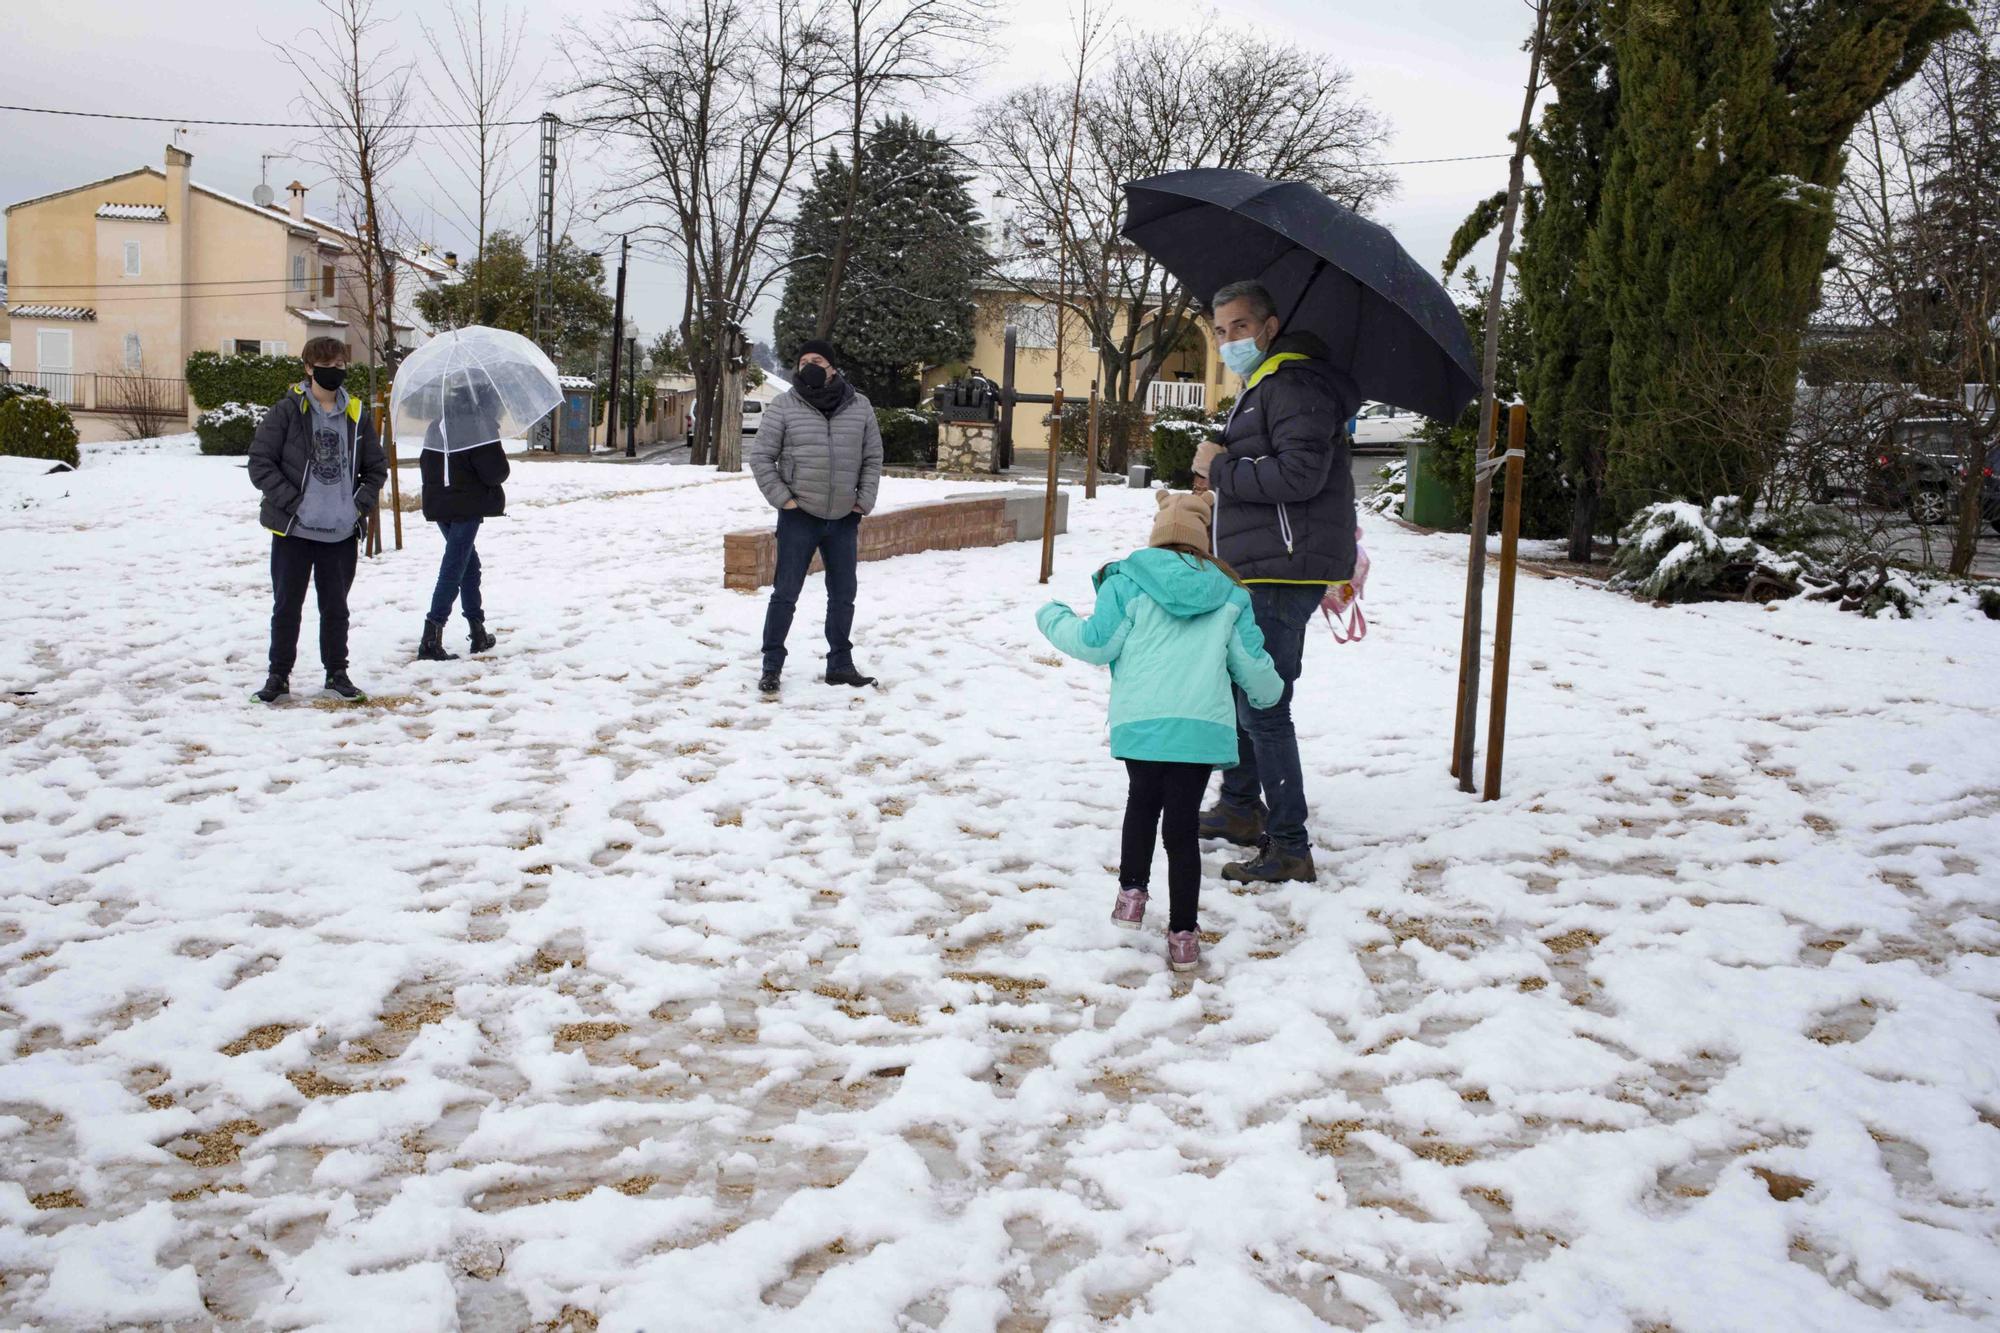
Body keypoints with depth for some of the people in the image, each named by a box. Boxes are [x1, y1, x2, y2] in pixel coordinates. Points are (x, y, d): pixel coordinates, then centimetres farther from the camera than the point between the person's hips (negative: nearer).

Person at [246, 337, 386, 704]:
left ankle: (336, 672, 25)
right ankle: (278, 675, 17)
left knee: (336, 606, 12)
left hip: (342, 532, 3)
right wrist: (291, 502, -14)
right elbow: (260, 461, -7)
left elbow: (377, 468, 14)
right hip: (293, 529, -3)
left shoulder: (357, 414, 6)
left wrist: (361, 504, 0)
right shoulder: (287, 410, -5)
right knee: (287, 605, 6)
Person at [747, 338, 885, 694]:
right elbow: (761, 457, -2)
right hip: (799, 518, -3)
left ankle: (840, 664, 23)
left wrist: (864, 502, 1)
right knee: (786, 594, 0)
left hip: (844, 519, 3)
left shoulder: (859, 407, 4)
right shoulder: (784, 406, -4)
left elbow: (873, 458, 10)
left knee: (843, 595, 11)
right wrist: (782, 498, -9)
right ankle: (772, 666, 10)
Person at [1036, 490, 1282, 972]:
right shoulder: (1229, 595, 13)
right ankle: (1183, 935, 10)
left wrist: (1053, 617, 21)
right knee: (1182, 825, 6)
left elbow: (1095, 643, 3)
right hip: (1203, 724, 1)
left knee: (1142, 803, 23)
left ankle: (1131, 891, 17)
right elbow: (1252, 663, 15)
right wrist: (1267, 693, 38)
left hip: (1140, 720, -1)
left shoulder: (1129, 581, 3)